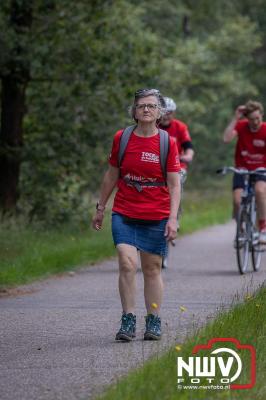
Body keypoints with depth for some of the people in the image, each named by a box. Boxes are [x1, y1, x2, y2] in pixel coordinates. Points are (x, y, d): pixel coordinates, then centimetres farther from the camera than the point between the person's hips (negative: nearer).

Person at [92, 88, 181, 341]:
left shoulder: (168, 143, -2)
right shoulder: (121, 138, 2)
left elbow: (174, 185, -2)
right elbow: (111, 176, 13)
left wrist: (172, 219, -10)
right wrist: (100, 209, 16)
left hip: (156, 217, 0)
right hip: (124, 214, 0)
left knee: (152, 269, 7)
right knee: (127, 263, -15)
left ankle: (154, 322, 19)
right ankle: (128, 320, -8)